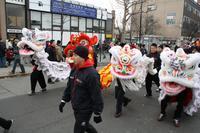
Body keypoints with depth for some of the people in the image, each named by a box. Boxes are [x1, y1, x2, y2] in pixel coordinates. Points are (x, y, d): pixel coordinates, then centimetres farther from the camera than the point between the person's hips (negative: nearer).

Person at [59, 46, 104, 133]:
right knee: (85, 126, 27)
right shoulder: (74, 70, 0)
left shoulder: (91, 73, -26)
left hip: (85, 110, -8)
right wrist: (64, 100, 11)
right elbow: (69, 87, 12)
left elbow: (96, 95, -23)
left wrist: (97, 113, -17)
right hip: (76, 108, 8)